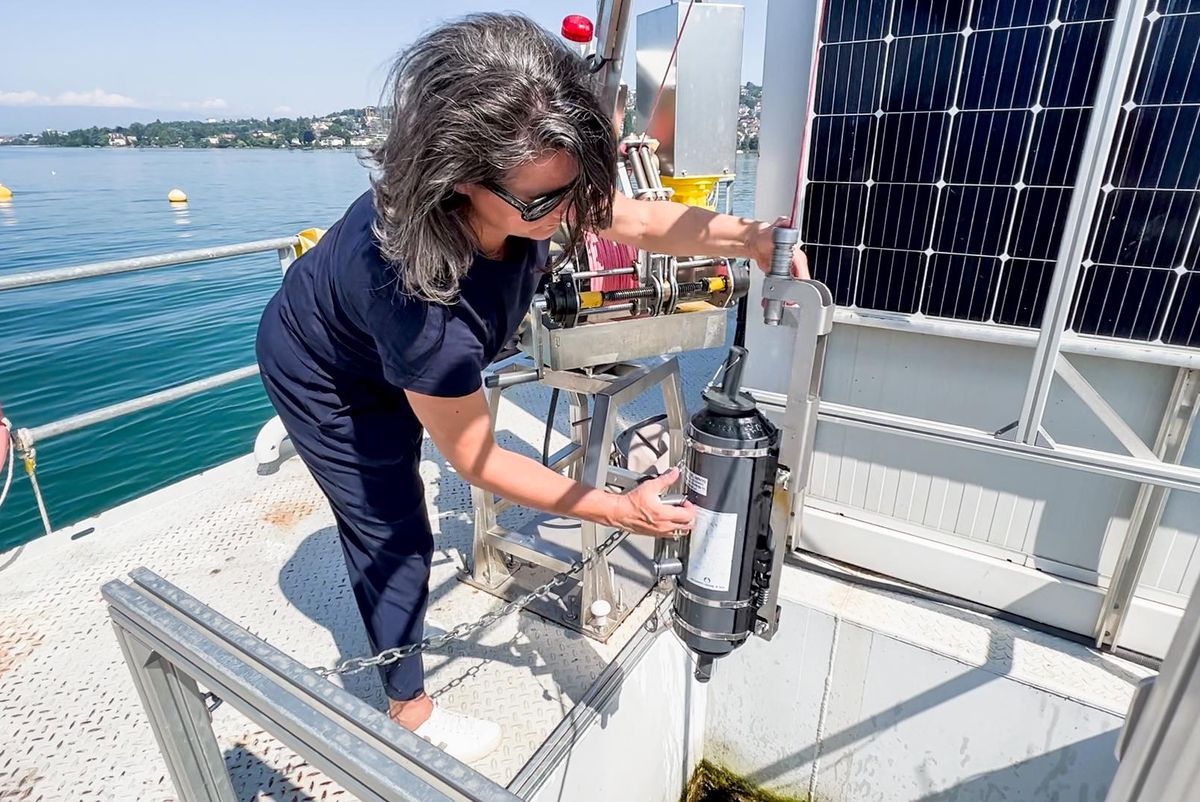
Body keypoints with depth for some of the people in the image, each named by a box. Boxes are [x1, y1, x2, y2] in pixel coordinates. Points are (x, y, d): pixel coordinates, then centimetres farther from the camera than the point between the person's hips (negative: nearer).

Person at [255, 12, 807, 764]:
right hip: (325, 377, -6)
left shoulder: (532, 193, -29)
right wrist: (618, 510, -31)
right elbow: (474, 457, -32)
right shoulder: (421, 296, -45)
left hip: (394, 357, 7)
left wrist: (746, 237, -34)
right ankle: (411, 711, 31)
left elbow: (641, 221, -15)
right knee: (396, 541, 3)